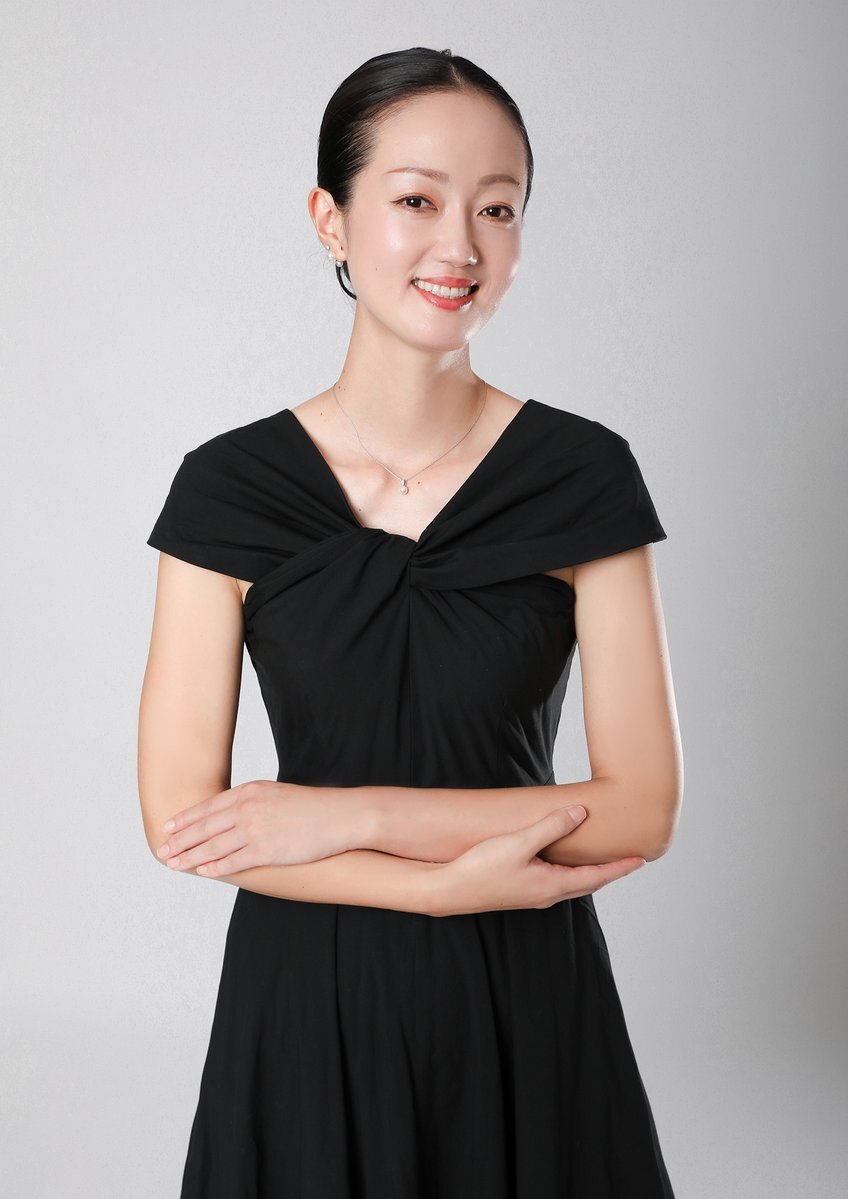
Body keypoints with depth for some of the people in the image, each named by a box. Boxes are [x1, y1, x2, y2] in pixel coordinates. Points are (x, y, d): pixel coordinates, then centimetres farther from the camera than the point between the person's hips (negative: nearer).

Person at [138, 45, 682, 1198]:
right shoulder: (231, 486, -7)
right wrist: (456, 882, -16)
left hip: (527, 996, 0)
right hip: (309, 1002, 0)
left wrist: (349, 814, -16)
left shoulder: (582, 474, -8)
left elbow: (641, 809, -10)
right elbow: (180, 815, -9)